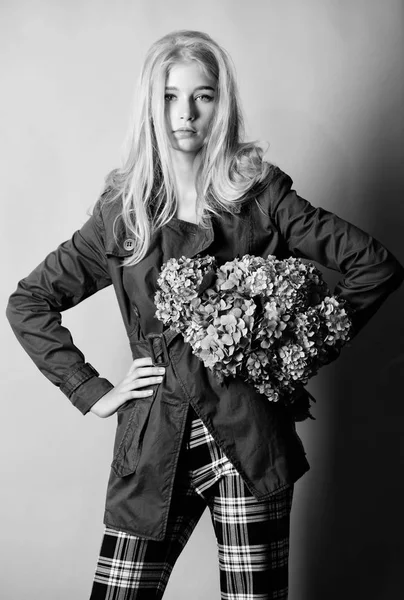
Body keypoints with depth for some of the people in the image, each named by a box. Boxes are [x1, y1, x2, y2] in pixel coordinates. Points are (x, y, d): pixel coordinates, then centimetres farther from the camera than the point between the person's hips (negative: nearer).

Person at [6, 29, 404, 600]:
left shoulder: (262, 196, 2)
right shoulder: (121, 210, 6)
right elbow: (27, 302, 11)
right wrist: (92, 392, 4)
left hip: (249, 443, -1)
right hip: (155, 447, 2)